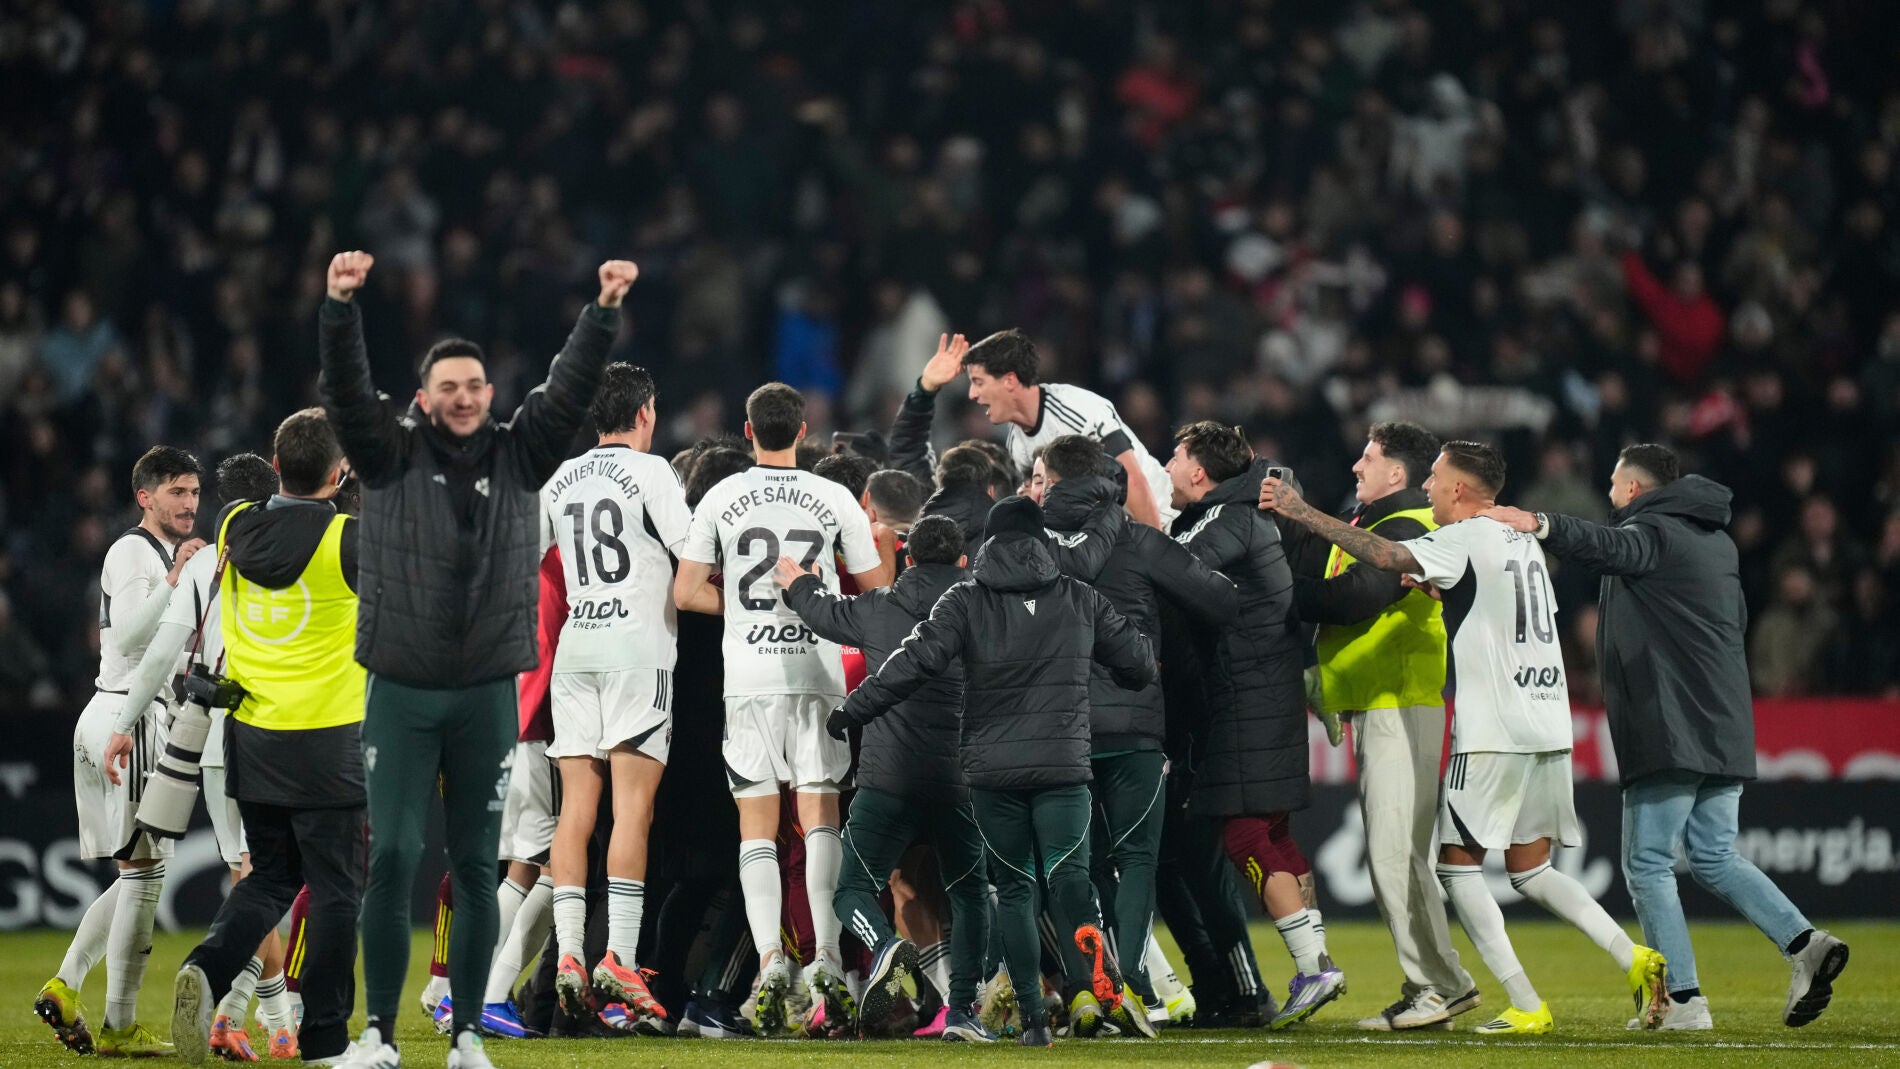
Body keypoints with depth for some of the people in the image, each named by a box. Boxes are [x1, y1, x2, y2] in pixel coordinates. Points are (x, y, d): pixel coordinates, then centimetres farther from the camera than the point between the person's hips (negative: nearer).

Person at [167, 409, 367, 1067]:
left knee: (270, 876, 18)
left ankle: (208, 968, -7)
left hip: (250, 739, 5)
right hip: (325, 741, -5)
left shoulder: (235, 528, -1)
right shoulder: (346, 541, -15)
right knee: (335, 888, 5)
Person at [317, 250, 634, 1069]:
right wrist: (340, 307, -25)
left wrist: (604, 311, -12)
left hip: (487, 693, 2)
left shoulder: (519, 455, 7)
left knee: (476, 868, 5)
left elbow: (569, 389, 0)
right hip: (401, 690, -2)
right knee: (392, 858, -5)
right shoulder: (392, 454, 2)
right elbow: (346, 391, -11)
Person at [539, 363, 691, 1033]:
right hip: (638, 645, -5)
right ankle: (619, 959, -16)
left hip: (575, 648, 5)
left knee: (576, 809, 4)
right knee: (633, 808, -8)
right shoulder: (649, 471, -4)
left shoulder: (561, 481, 13)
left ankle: (568, 955, -2)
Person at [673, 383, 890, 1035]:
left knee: (757, 828, 5)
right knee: (820, 819, 7)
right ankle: (828, 961, -6)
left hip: (748, 678, 0)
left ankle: (770, 961, -10)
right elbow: (878, 593, 6)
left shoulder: (722, 499, 0)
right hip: (817, 674, 0)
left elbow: (687, 592, 0)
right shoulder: (834, 500, 0)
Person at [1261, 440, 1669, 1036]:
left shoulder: (1465, 540, -7)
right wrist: (1441, 591, 26)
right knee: (1530, 869, 15)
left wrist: (1302, 513, -16)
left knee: (1458, 864, 1)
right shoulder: (1524, 542, 17)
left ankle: (1526, 1007, -6)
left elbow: (1386, 557, -21)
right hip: (1549, 727, 8)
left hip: (1494, 735, -8)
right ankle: (1635, 959, -1)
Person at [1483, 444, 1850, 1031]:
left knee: (1647, 864, -3)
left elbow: (1608, 548, -30)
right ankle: (1804, 943, -3)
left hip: (1670, 733, -9)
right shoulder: (1717, 541, 21)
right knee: (1715, 857, 15)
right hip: (1725, 729, 9)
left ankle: (1684, 999, -8)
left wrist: (1539, 524, -44)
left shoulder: (1654, 534, -7)